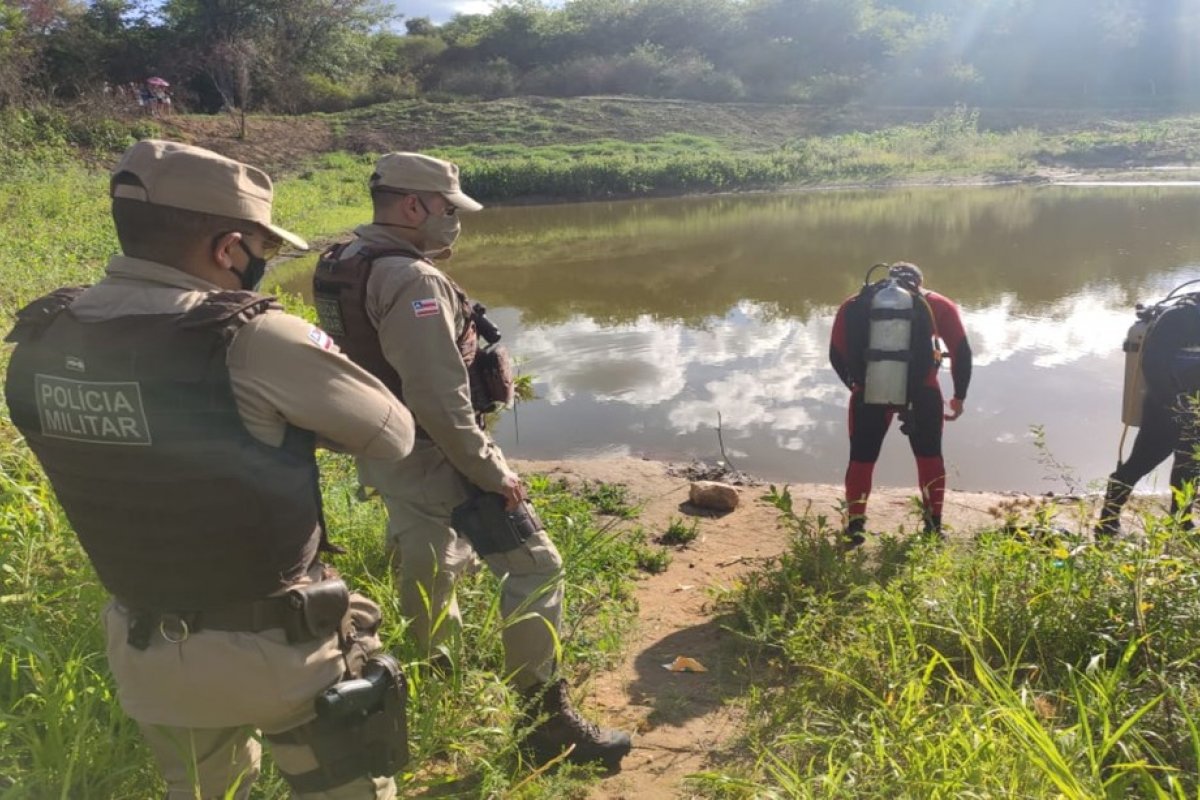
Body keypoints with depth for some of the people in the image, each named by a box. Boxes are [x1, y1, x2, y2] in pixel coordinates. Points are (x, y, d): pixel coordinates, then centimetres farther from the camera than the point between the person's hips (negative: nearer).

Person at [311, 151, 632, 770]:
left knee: (429, 559, 29)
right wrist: (490, 470, -20)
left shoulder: (340, 266, 6)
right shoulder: (410, 281, -24)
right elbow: (437, 399, -28)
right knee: (532, 567, -4)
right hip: (432, 457, -10)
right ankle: (547, 721, 4)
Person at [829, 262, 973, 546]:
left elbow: (837, 355, 12)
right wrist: (959, 396, 22)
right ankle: (934, 528, 24)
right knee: (929, 457, 20)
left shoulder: (854, 305, 18)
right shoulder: (938, 304, 18)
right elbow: (962, 352, 12)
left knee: (861, 459, 16)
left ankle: (854, 528, 16)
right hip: (921, 392, 0)